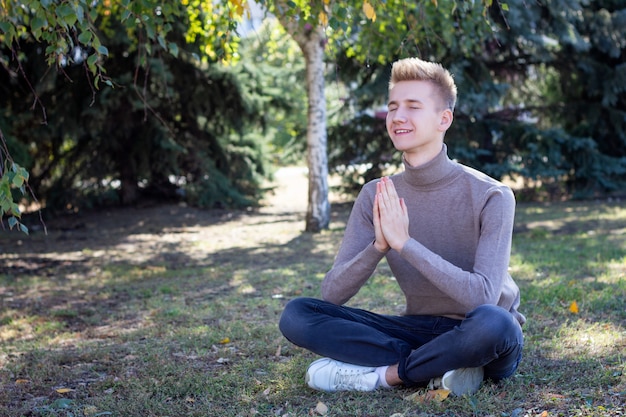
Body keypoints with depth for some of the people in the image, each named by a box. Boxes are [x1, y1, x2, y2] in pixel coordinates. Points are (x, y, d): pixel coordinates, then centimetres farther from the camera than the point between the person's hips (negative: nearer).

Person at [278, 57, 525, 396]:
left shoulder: (491, 197, -15)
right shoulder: (376, 197, -3)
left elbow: (483, 297, -26)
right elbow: (331, 295, -8)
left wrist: (405, 243, -30)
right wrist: (378, 246, -26)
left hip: (480, 342, -4)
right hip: (419, 330, 4)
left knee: (491, 321, -40)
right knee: (296, 314, -13)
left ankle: (380, 373, -18)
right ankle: (436, 369, -19)